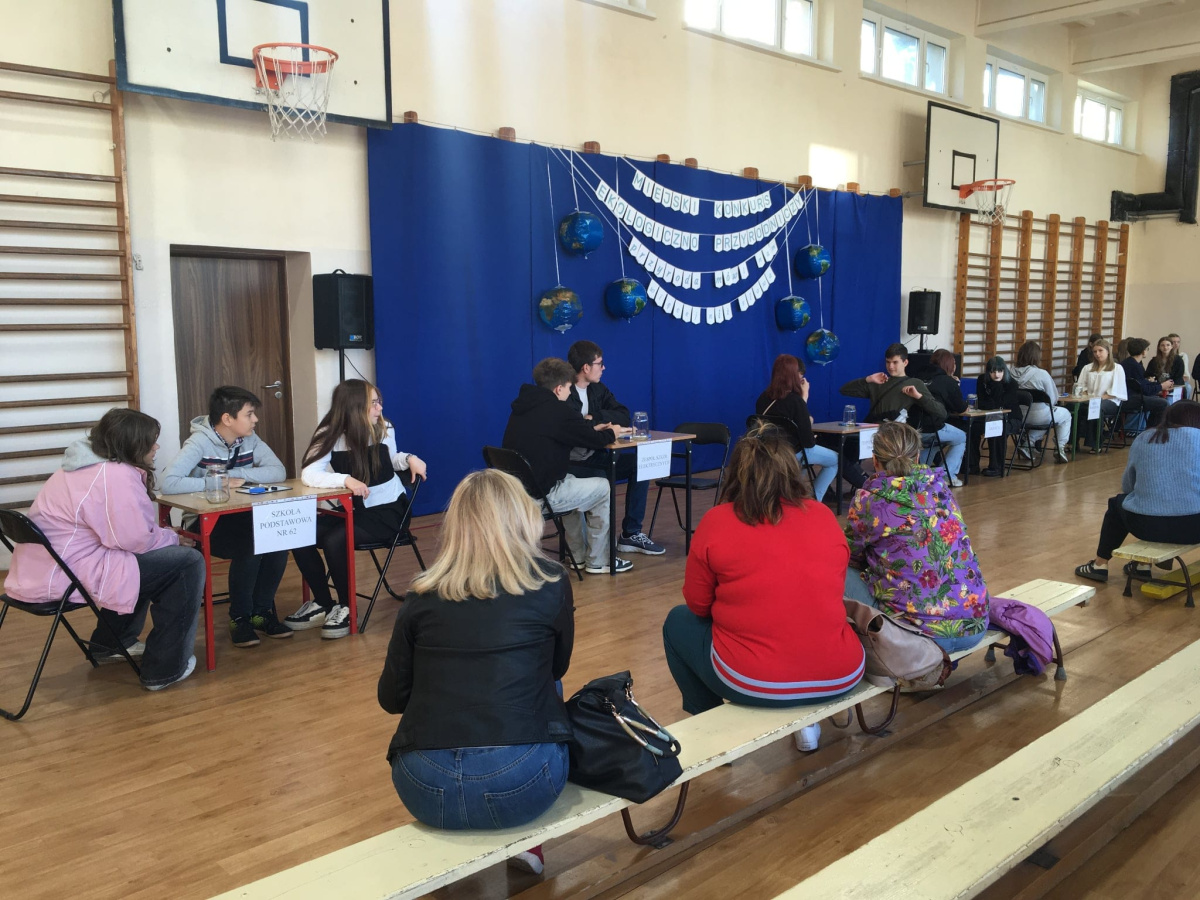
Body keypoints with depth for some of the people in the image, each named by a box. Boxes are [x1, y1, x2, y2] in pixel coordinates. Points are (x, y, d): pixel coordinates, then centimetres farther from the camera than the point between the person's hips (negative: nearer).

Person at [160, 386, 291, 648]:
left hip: (242, 516, 5)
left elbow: (278, 472, -9)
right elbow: (169, 483, -30)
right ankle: (240, 617, -8)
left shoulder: (250, 439, 1)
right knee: (250, 547, -31)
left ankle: (262, 611, -3)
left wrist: (235, 474, -20)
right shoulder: (199, 442, -17)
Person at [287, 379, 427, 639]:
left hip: (387, 511, -3)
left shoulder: (384, 430, -6)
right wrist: (345, 479, -38)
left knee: (334, 540, -27)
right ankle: (323, 604, 4)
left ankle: (346, 608, -4)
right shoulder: (330, 435, -10)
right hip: (351, 510, 3)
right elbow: (308, 475, -24)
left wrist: (409, 458, -6)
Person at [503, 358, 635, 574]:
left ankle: (578, 556, 36)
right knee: (603, 487, 11)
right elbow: (595, 441, -6)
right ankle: (598, 561, 19)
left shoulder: (524, 405, 9)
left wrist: (593, 428, 23)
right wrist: (612, 433, 15)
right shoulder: (558, 410, -16)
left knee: (573, 483, 33)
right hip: (542, 495, -9)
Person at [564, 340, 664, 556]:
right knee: (600, 479, -35)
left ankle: (631, 534, -5)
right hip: (569, 464, -8)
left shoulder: (598, 390, 11)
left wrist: (594, 417, -15)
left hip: (595, 458, 8)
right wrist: (603, 424, -18)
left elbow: (624, 417, 0)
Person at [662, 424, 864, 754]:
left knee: (678, 622, 23)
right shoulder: (824, 515, 3)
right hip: (840, 676, 4)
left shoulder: (717, 521, -7)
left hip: (752, 683, -3)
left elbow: (698, 605, 4)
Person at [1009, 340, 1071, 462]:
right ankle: (1060, 449, 19)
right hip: (1039, 416, -5)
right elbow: (1053, 399, -12)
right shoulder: (1042, 374, -22)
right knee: (1066, 415, 26)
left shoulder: (1013, 373, -10)